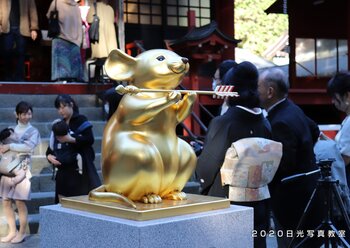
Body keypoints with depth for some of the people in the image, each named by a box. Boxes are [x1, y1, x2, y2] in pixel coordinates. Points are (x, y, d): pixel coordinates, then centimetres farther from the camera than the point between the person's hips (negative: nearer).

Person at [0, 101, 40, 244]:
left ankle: (22, 233, 8)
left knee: (20, 202, -5)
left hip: (22, 169, -5)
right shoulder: (12, 130, 14)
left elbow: (29, 146, -17)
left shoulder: (33, 131, 1)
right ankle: (12, 231, 18)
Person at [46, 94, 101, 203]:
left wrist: (71, 139, -20)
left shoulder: (81, 120, 2)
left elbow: (90, 139, -11)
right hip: (64, 171, 5)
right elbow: (51, 147, 16)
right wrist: (49, 156, -6)